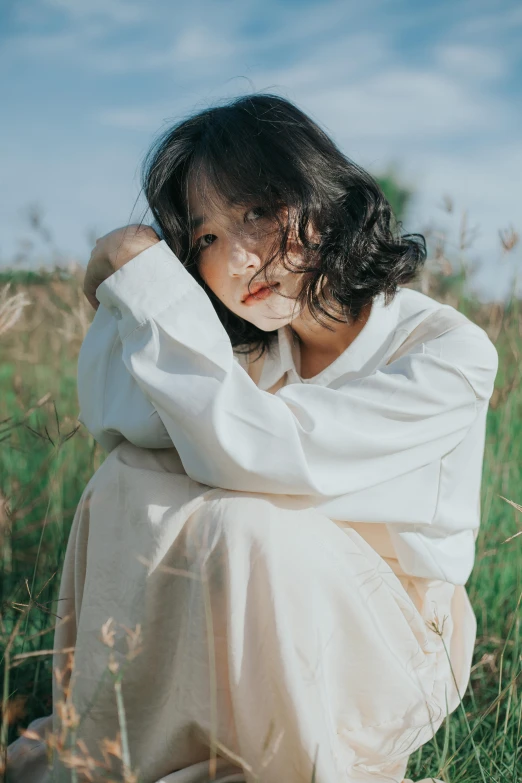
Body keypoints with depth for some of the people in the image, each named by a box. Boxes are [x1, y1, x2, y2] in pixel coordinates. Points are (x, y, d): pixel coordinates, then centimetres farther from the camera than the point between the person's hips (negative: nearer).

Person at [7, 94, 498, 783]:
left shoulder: (452, 352, -20)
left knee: (246, 523, -31)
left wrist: (145, 270, -26)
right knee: (132, 477, -16)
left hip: (395, 650, -5)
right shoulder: (252, 350, -3)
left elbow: (248, 447, -32)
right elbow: (113, 421, -16)